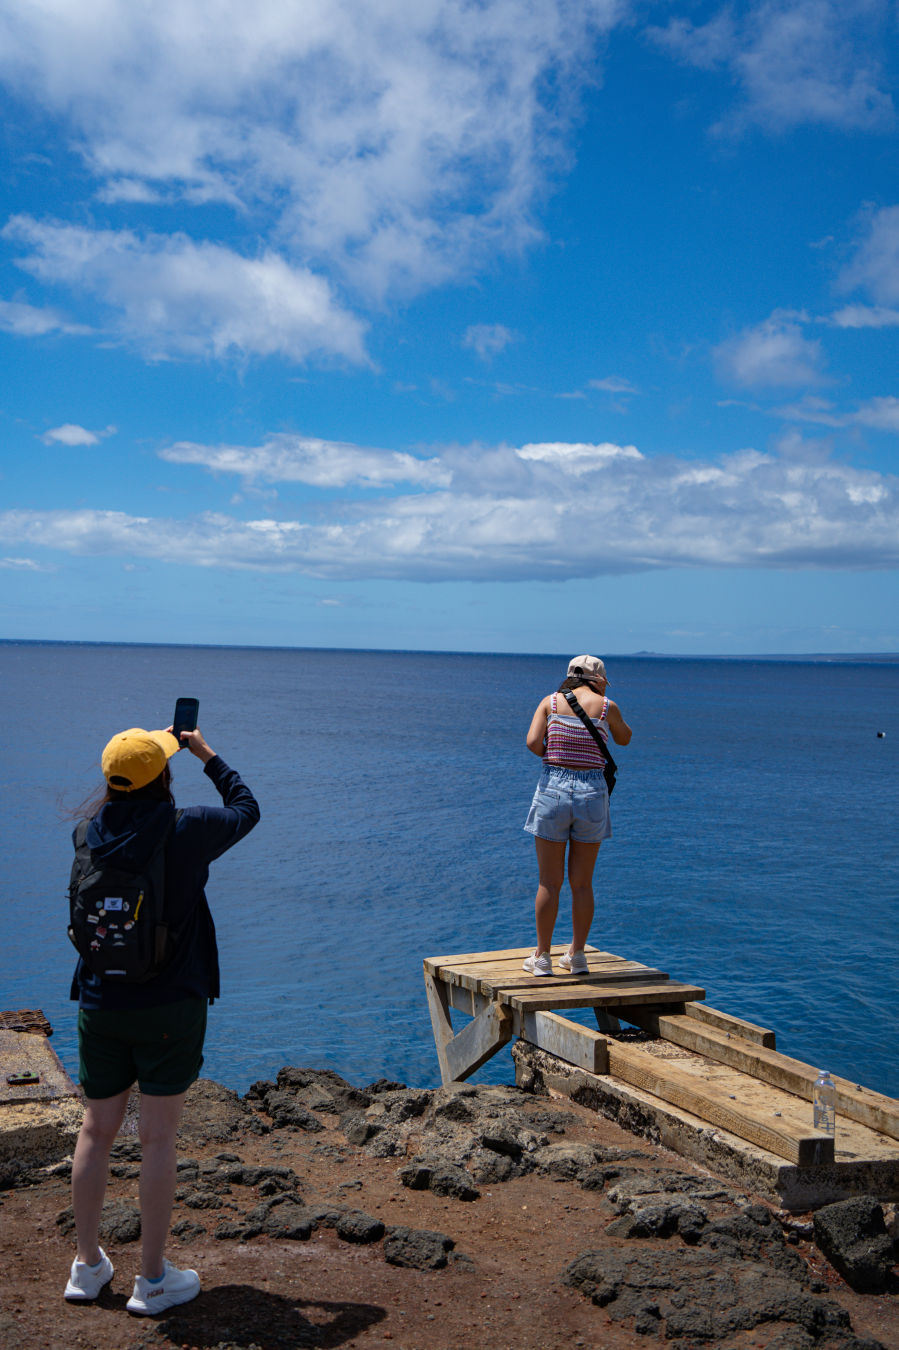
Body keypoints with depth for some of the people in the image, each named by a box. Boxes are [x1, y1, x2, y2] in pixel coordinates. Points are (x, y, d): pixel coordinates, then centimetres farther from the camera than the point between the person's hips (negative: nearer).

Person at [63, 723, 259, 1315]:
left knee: (97, 1131, 16)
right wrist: (206, 754, 16)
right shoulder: (186, 830, -14)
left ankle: (88, 1265, 28)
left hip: (100, 1005, 5)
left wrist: (152, 748, 25)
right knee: (158, 1139, 3)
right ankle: (153, 1279, 11)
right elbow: (246, 809, 5)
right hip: (170, 1007, -4)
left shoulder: (90, 833, -2)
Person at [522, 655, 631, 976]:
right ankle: (577, 956, 18)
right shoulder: (606, 706, 3)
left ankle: (542, 957, 12)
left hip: (553, 789, 0)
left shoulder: (550, 702, 4)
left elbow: (533, 743, -9)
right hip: (592, 793, 0)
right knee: (582, 884, 11)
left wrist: (552, 756, 11)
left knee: (549, 883, 6)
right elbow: (624, 739, 22)